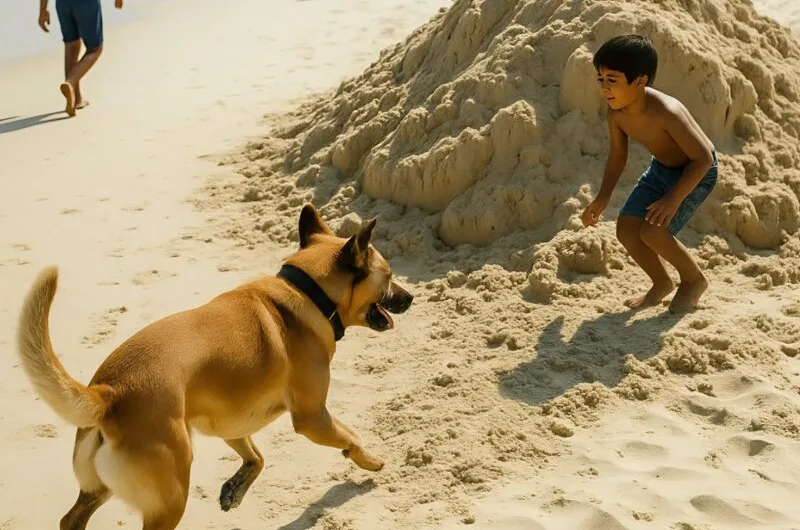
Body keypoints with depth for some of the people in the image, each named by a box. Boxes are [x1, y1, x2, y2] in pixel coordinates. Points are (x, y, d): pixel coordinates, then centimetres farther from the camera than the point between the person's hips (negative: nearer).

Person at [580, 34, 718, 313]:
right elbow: (617, 155, 3)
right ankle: (662, 284, 22)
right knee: (626, 227, -2)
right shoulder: (615, 115, -16)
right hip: (661, 168, 7)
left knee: (652, 231, -21)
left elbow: (703, 158, -31)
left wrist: (673, 198, -36)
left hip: (696, 172, -7)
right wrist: (602, 198, -5)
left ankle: (694, 279, 7)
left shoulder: (666, 112, -37)